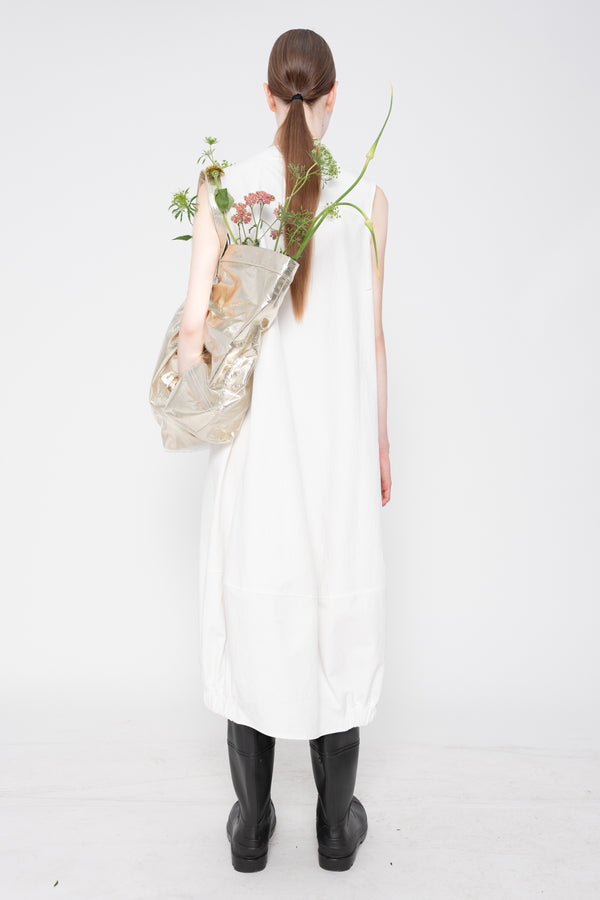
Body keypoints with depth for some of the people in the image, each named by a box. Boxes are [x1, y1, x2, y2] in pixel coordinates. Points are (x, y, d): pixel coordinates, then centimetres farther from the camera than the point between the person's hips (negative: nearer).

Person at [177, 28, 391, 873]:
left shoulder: (223, 187, -2)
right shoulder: (367, 196, -1)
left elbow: (193, 327, -9)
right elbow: (371, 335, 0)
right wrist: (382, 441, 11)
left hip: (252, 438, 1)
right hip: (339, 440, 0)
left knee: (252, 614, 12)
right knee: (339, 618, 12)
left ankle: (252, 824, 25)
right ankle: (337, 822, 27)